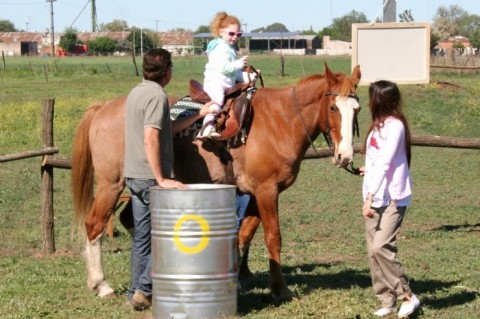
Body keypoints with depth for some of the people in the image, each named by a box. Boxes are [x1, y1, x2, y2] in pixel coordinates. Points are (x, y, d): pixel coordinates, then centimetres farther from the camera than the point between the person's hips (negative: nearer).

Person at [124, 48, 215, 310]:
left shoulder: (136, 93, 14)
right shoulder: (157, 96, -16)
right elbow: (150, 140, -24)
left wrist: (198, 115, 22)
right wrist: (161, 180, -23)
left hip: (134, 176, 9)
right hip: (151, 178, -9)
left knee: (142, 236, 13)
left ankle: (138, 292, 17)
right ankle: (145, 289, -4)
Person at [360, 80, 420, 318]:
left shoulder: (395, 126, -14)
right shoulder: (379, 126, 13)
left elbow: (385, 163, -21)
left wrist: (370, 196, -25)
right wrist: (369, 171, 38)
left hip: (392, 198, -9)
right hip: (376, 198, 9)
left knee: (381, 247, -17)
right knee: (373, 251, 5)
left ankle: (407, 296, -6)